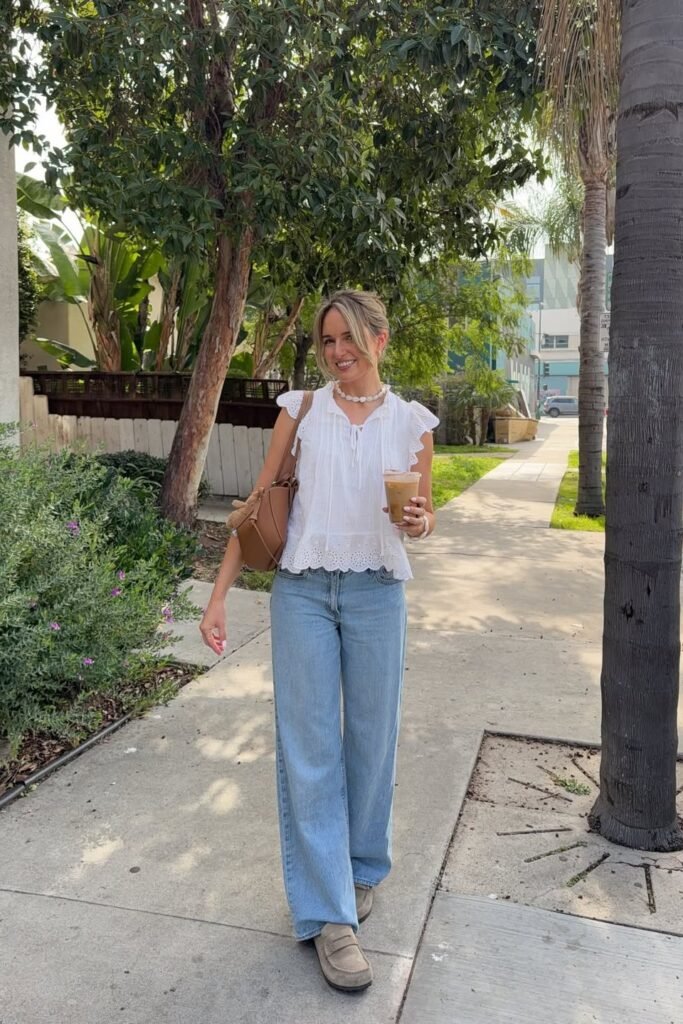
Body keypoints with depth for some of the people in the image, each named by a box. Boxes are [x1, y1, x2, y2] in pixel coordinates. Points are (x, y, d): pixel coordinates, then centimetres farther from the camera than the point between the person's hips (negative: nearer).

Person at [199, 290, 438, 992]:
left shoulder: (412, 421, 4)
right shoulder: (299, 409, 2)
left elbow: (424, 515, 11)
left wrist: (420, 522, -15)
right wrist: (219, 594, -3)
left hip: (375, 593, 1)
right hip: (302, 590, 0)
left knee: (371, 741, 10)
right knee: (309, 748, 1)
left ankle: (361, 873, 35)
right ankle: (328, 914, 13)